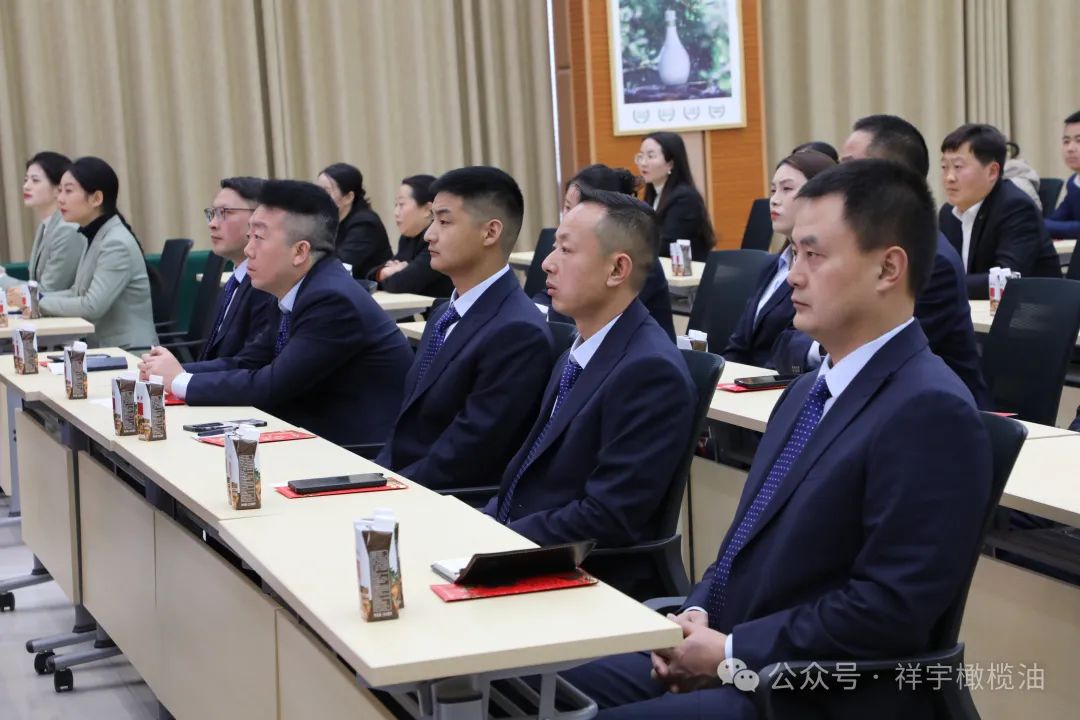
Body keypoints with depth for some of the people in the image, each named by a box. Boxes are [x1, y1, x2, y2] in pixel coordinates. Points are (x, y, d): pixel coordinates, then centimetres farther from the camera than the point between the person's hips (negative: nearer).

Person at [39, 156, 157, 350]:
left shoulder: (117, 244, -18)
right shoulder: (94, 236, 11)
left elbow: (92, 307, -23)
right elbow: (78, 293, 13)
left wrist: (39, 302, -15)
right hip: (103, 348, 8)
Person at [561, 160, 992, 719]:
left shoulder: (929, 412, -16)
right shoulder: (807, 393, 14)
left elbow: (892, 609, -21)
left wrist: (730, 652, -15)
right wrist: (697, 614, 1)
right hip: (725, 654, 8)